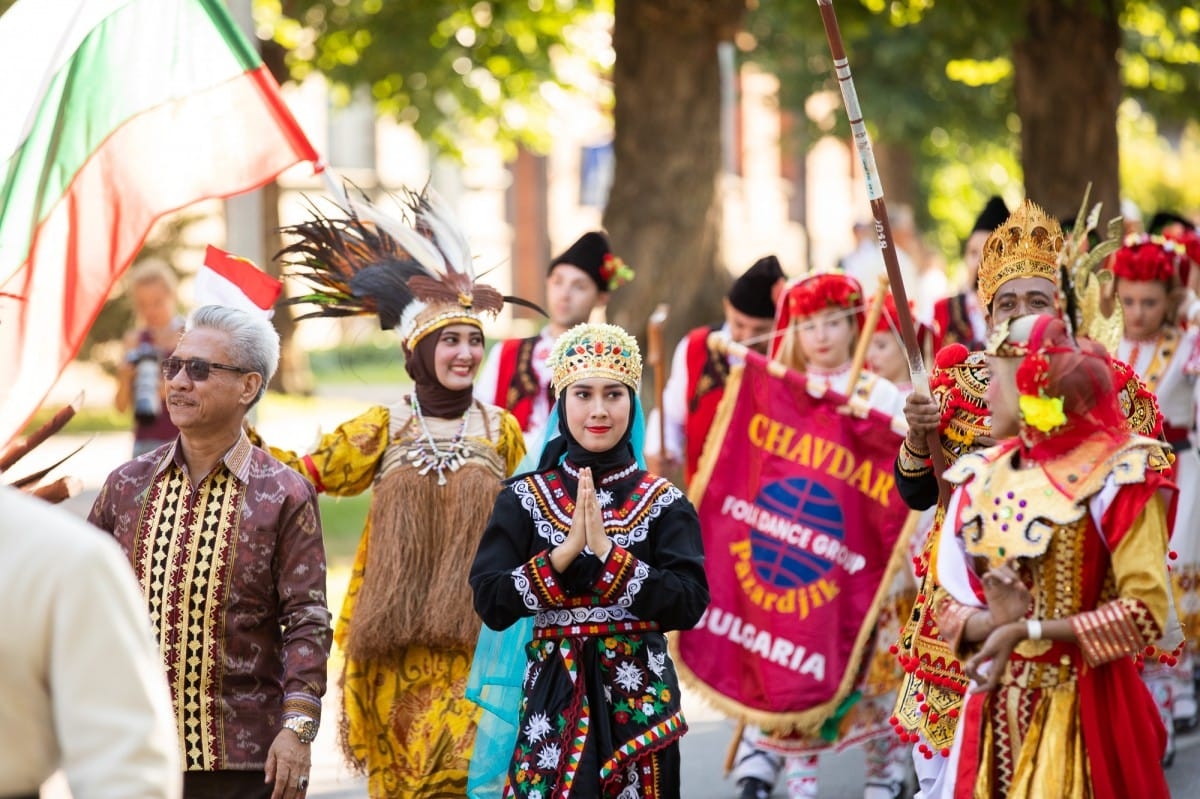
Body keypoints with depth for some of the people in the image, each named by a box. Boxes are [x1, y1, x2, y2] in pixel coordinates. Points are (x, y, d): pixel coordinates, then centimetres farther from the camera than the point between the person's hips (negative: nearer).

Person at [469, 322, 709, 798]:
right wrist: (566, 550, -17)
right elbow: (490, 604, -7)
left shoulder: (664, 503, 1)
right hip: (553, 697, 0)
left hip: (638, 696, 0)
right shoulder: (524, 499, 2)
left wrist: (606, 551, -19)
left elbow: (690, 605, -11)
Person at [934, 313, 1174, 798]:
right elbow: (950, 605, 7)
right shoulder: (982, 478, 6)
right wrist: (992, 622, -15)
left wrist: (1028, 630, -17)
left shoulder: (1117, 474, -10)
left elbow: (1147, 612, -15)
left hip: (1084, 709, -5)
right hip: (995, 708, 5)